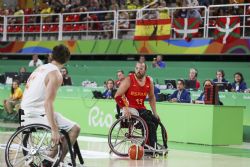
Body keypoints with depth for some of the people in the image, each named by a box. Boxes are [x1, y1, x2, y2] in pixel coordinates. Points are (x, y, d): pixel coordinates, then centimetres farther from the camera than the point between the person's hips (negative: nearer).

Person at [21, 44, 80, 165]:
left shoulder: (41, 68, 14)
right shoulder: (56, 74, -13)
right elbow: (48, 103, -23)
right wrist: (54, 130, -27)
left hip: (25, 114, 9)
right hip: (37, 115, -9)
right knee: (74, 129, -7)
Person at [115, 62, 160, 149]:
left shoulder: (149, 82, 6)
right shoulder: (128, 80, -10)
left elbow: (152, 98, 20)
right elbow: (117, 96, -13)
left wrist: (155, 112, 12)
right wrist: (125, 109, -23)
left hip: (141, 108, 6)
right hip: (129, 108, -6)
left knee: (155, 120, -12)